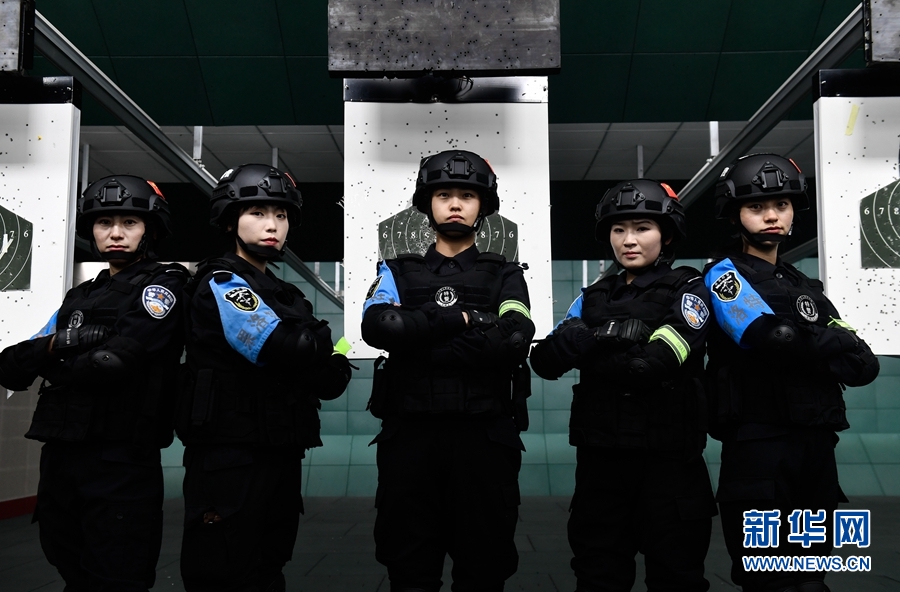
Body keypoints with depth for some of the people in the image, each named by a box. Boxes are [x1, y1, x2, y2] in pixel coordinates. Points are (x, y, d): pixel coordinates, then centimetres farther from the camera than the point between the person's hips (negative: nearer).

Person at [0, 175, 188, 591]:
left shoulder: (164, 284, -3)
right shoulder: (79, 296, 19)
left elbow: (114, 363, -17)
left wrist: (50, 363, -1)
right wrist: (59, 343, -12)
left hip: (122, 459, -7)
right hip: (59, 453, 7)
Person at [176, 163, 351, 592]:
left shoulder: (285, 294, 17)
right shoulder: (221, 283, -9)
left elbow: (331, 380, 11)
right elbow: (287, 349, -22)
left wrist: (333, 369, -10)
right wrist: (326, 336, -4)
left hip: (281, 456, 8)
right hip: (229, 462, -8)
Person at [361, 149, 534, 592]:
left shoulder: (505, 276, 10)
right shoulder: (398, 272, 12)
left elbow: (513, 341, -11)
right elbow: (378, 326, -10)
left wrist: (419, 340, -10)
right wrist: (461, 318, -10)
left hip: (484, 435, 0)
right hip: (410, 433, 1)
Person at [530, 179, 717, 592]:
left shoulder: (687, 289, -2)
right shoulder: (594, 297, 11)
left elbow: (654, 364, -18)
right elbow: (544, 360, -3)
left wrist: (586, 352, -8)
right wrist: (601, 335, -19)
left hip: (668, 457, -4)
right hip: (600, 454, 4)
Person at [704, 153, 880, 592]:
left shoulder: (806, 287, 19)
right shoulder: (725, 274, 0)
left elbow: (864, 364, 7)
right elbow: (769, 338, -19)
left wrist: (802, 344, -11)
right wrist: (828, 345, -4)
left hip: (816, 443, 6)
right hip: (758, 444, -6)